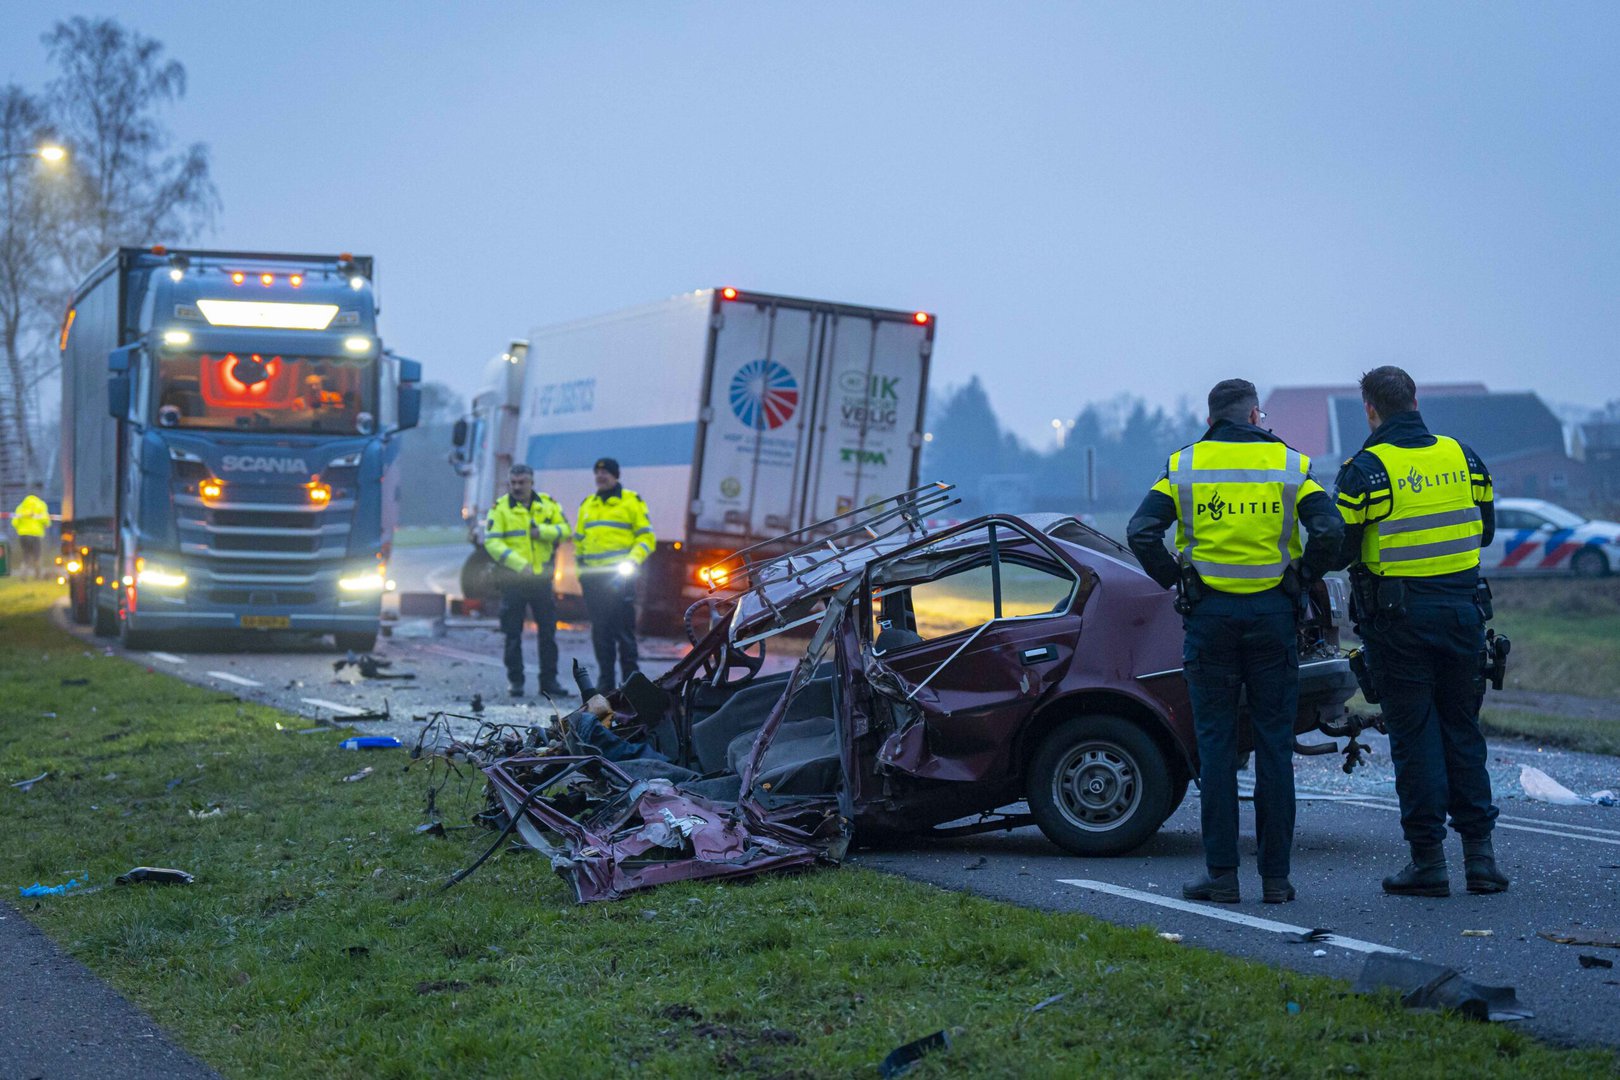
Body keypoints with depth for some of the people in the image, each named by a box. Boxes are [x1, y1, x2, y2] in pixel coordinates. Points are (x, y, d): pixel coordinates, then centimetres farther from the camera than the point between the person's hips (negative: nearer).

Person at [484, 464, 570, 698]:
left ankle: (549, 680, 13)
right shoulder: (500, 508, -4)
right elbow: (491, 541, -13)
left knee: (548, 631, 5)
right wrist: (519, 564, -21)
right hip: (513, 579, -2)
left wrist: (543, 531, -16)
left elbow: (565, 530, 3)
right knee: (513, 634, 3)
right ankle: (515, 681, 12)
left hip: (543, 577, 3)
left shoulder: (548, 504, 6)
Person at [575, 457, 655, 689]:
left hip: (619, 575, -5)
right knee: (600, 631, 6)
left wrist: (633, 560, -15)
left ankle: (630, 677, -3)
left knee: (623, 629, -7)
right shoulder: (587, 505, 19)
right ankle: (605, 681, 12)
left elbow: (646, 537, -1)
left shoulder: (631, 501, 3)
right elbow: (578, 539, 27)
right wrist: (580, 566, 15)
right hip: (593, 577, 5)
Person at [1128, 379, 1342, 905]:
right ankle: (1275, 876, 7)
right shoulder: (1290, 464, 2)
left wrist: (1174, 579, 6)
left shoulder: (1183, 466, 3)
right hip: (1273, 615, 0)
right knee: (1274, 746, 5)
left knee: (1215, 744, 5)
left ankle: (1221, 873, 3)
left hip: (1210, 616, 0)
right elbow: (1329, 531, -10)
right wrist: (1302, 577, 5)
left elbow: (1142, 532, -8)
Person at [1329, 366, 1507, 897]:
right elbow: (1485, 529, 15)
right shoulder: (1462, 456, 6)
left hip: (1399, 615, -4)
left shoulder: (1366, 469, -9)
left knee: (1414, 735, 2)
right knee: (1462, 730, 12)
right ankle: (1479, 852, 10)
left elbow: (1340, 549, -8)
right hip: (1463, 607, 4)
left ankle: (1428, 859, 3)